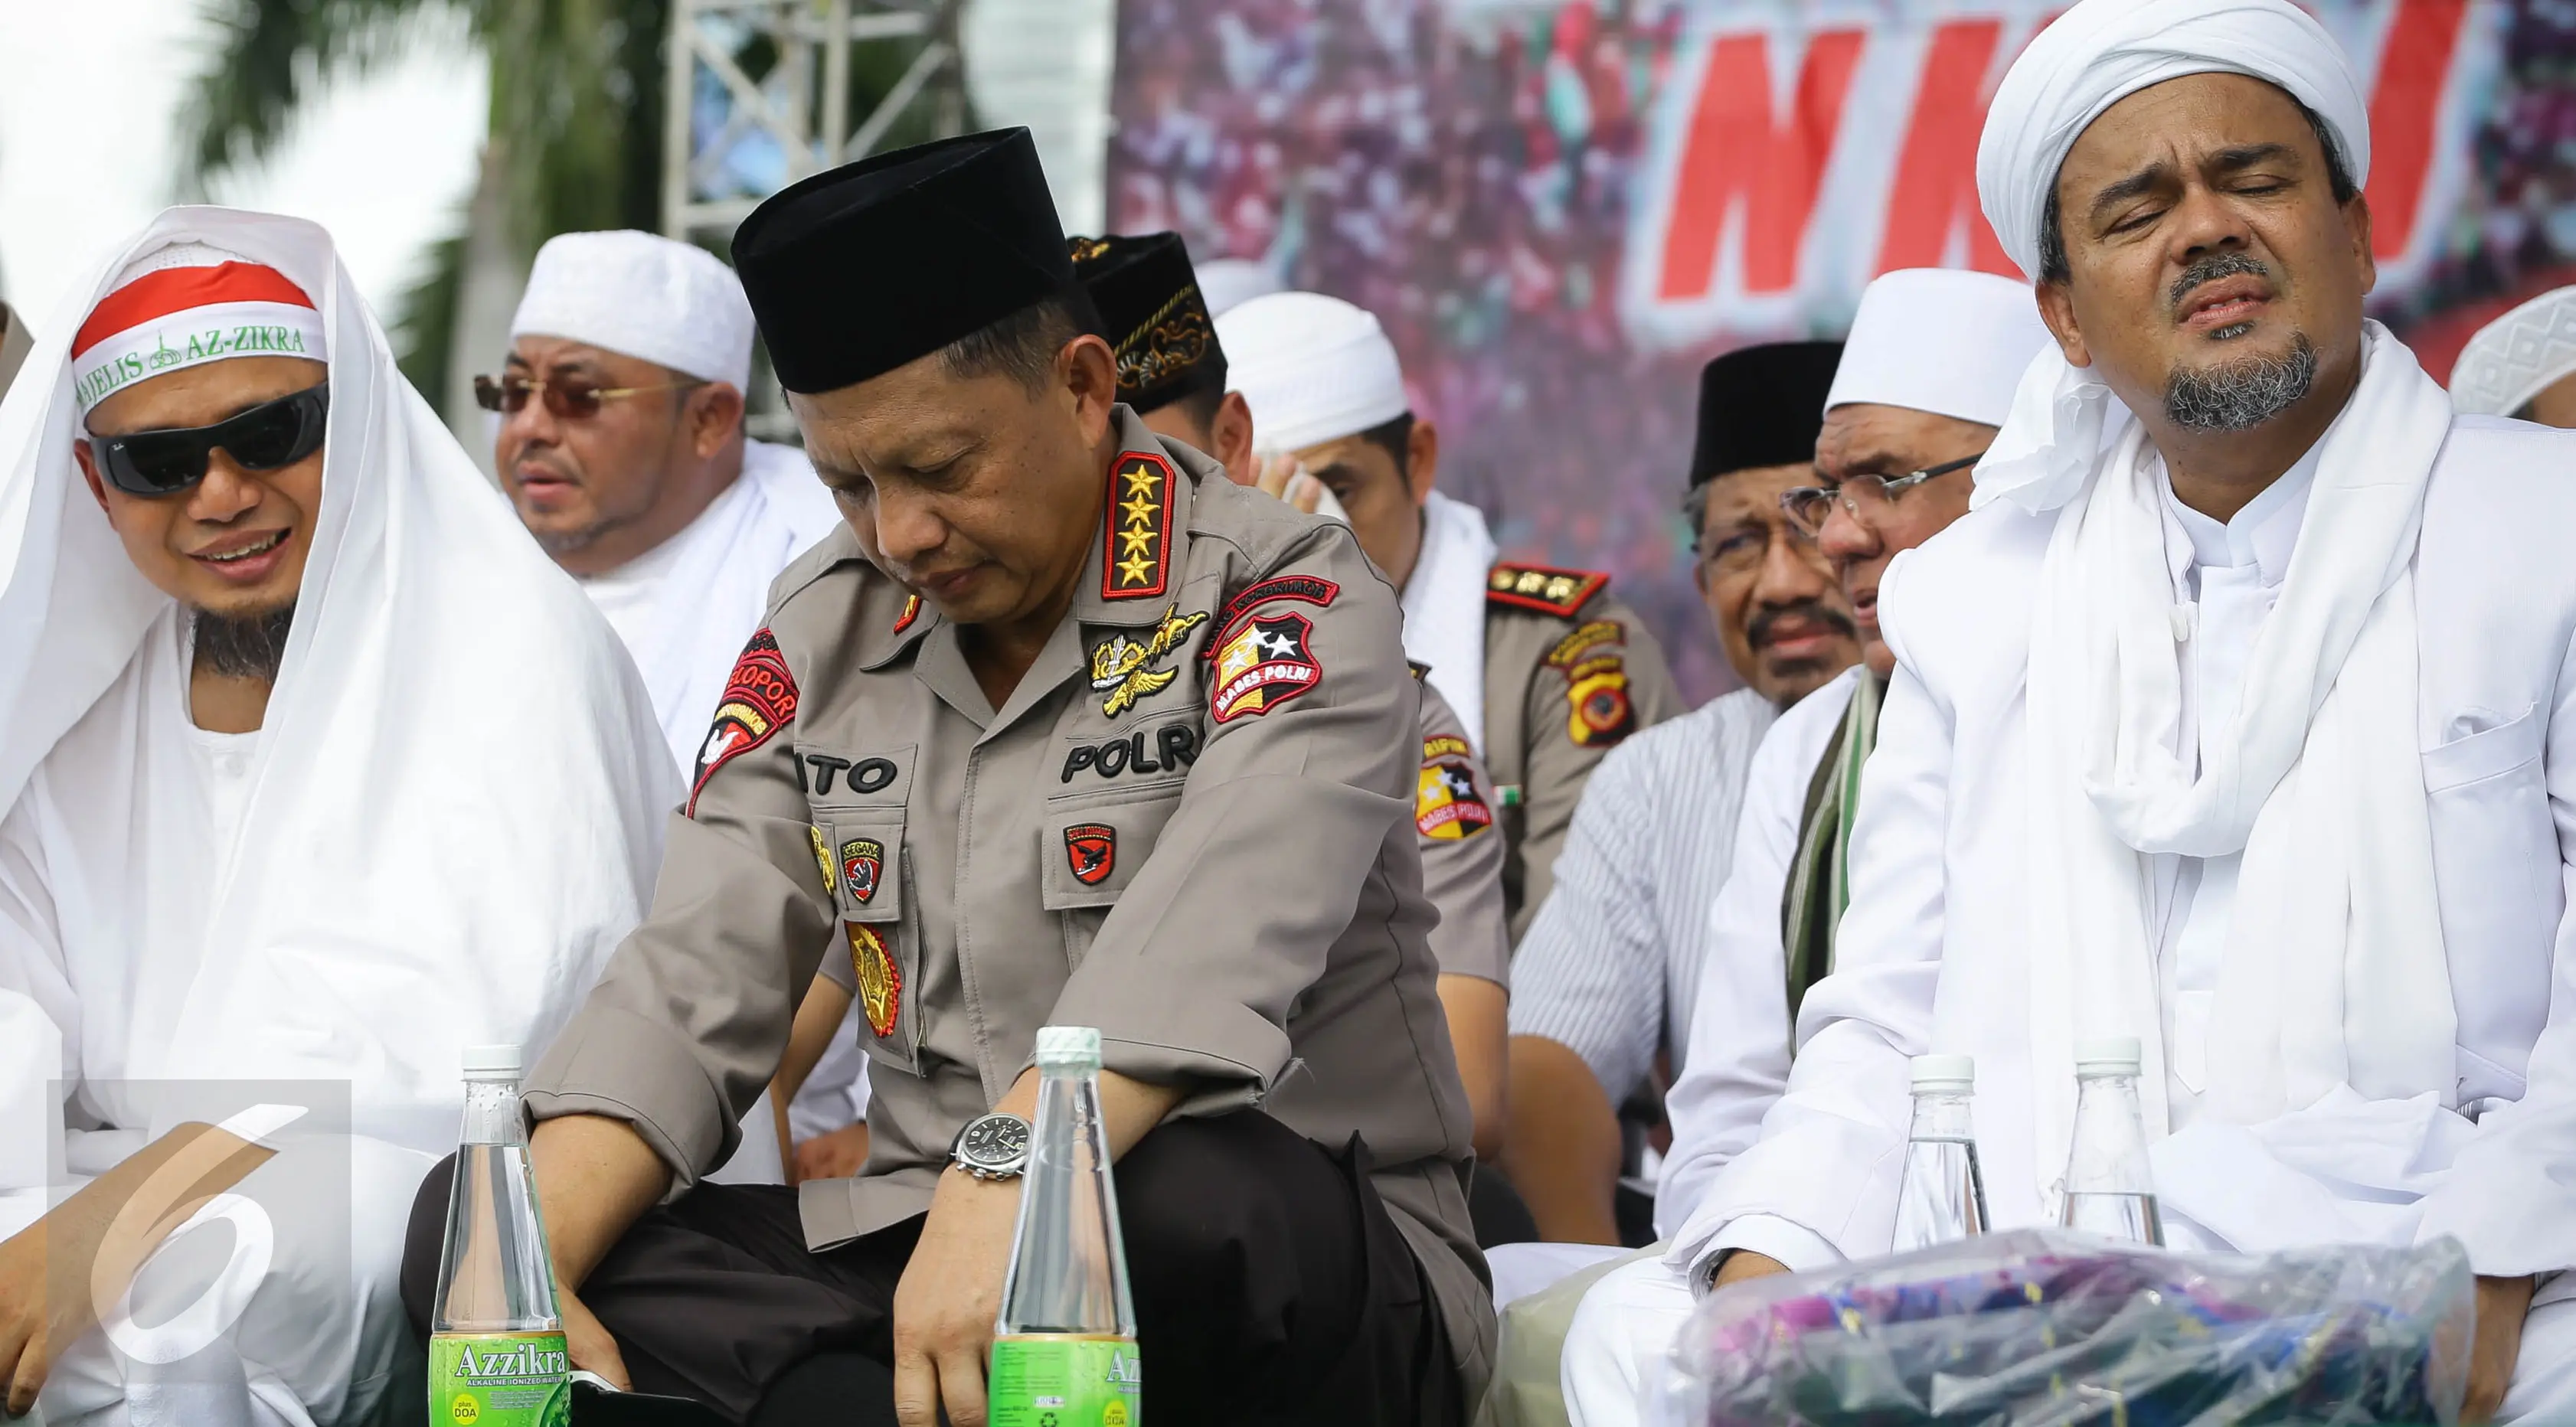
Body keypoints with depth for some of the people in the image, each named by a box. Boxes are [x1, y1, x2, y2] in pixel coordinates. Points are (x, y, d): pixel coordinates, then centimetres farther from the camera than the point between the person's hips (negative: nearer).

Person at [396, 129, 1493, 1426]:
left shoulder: (1287, 603, -8)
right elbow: (691, 987, 4)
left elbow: (1206, 941, -28)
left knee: (1200, 1197, -42)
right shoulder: (825, 635, 12)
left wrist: (1003, 1182, -45)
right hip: (927, 1254, 6)